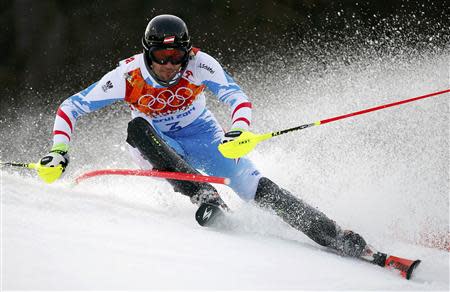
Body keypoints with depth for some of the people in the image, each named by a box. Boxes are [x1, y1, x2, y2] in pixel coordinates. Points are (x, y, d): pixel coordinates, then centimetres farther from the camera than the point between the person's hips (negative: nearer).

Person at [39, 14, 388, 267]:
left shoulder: (198, 63, -24)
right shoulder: (128, 76, -24)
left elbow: (237, 96, -30)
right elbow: (70, 107, -17)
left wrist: (239, 130, -50)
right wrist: (59, 150, -31)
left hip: (201, 135, 0)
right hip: (160, 146, 1)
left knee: (254, 187, -20)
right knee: (138, 128, -34)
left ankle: (336, 237, -20)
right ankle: (203, 195, -39)